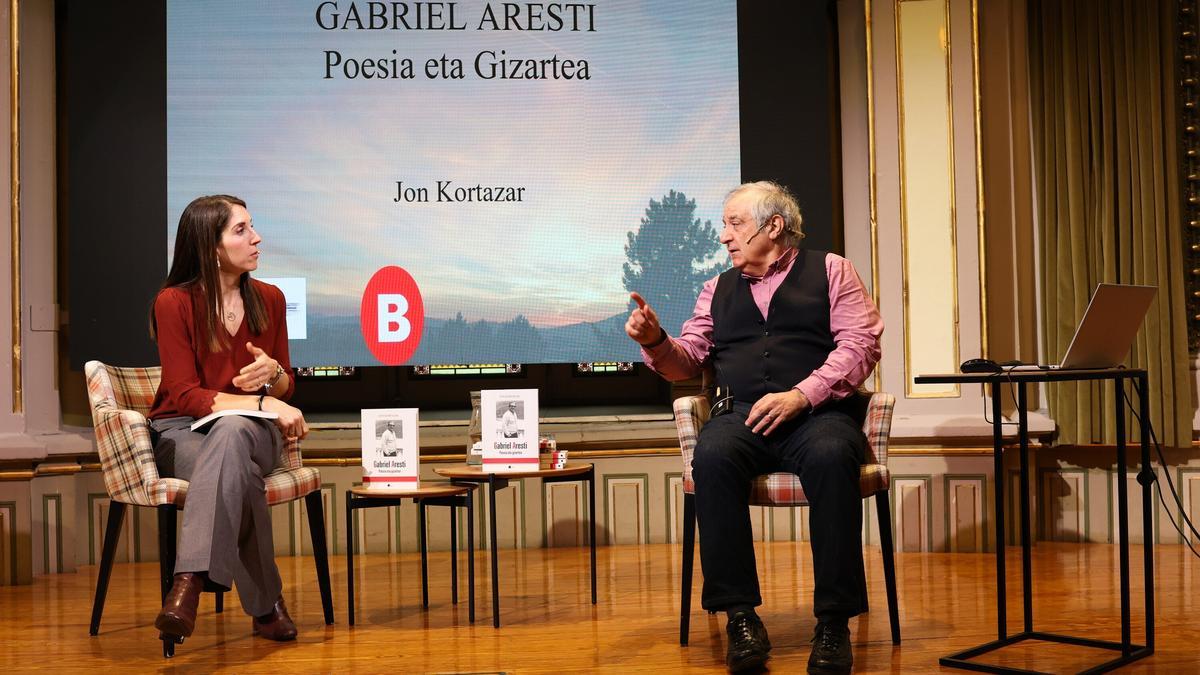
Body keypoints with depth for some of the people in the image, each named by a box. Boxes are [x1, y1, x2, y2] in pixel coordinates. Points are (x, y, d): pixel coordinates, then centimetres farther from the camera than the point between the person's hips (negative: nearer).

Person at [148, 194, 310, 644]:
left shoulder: (269, 299, 5)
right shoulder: (174, 302, -8)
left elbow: (286, 388, 14)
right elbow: (182, 396, -13)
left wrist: (274, 374, -12)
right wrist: (260, 402, -24)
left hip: (251, 431, 3)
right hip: (182, 432, -2)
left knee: (231, 432, -38)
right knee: (236, 471, -39)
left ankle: (190, 580, -46)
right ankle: (265, 603, -36)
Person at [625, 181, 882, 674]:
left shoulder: (829, 269, 14)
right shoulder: (719, 288, 25)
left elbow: (861, 342, 1)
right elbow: (687, 359, 21)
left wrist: (800, 395, -12)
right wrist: (655, 341, -2)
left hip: (818, 413, -2)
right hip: (743, 416, 3)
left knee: (831, 457, -36)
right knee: (712, 455, -32)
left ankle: (834, 620, -26)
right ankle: (740, 614, -25)